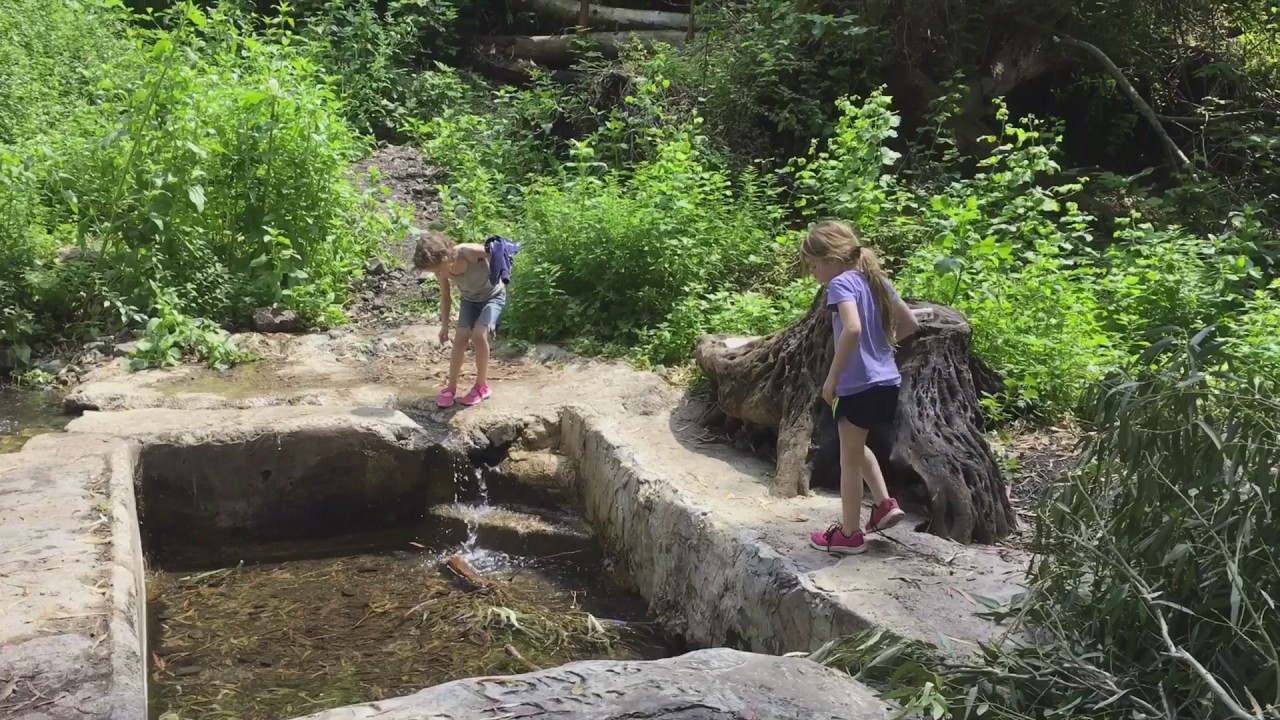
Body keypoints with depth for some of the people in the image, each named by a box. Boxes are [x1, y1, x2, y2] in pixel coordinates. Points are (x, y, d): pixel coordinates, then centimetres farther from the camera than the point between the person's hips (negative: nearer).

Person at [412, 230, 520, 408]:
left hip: (493, 296, -4)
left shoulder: (471, 252, -37)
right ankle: (451, 388, 6)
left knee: (479, 336, -20)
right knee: (460, 338, -9)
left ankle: (482, 386, -2)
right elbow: (445, 296, -2)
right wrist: (445, 325, 0)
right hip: (469, 299, 4)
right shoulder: (441, 269, -20)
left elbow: (500, 250, -19)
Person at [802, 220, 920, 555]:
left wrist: (832, 377, -23)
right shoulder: (875, 280, 9)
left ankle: (849, 533, 17)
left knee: (850, 459, 7)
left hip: (859, 385, -8)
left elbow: (852, 328, -31)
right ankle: (885, 504, 24)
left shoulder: (842, 283, -15)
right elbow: (910, 323, 16)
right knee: (856, 447, 28)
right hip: (887, 381, 8)